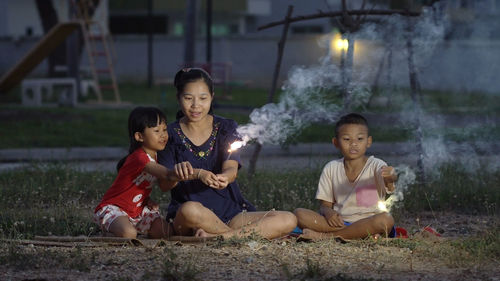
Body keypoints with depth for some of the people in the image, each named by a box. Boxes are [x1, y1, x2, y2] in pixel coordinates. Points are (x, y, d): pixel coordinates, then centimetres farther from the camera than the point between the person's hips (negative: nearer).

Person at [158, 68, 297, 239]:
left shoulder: (226, 128, 8)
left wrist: (224, 178, -34)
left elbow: (231, 169, -8)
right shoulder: (170, 134, 4)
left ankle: (218, 236, -23)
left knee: (288, 220, -19)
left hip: (231, 213, 3)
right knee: (190, 210, -41)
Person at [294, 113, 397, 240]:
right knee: (299, 214, -19)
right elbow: (324, 204, 9)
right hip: (339, 223, 2)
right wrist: (328, 212, -17)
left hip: (368, 222, -2)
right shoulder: (331, 169, 7)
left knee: (386, 219, -36)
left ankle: (325, 236, -26)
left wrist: (390, 178, -52)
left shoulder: (376, 166, -3)